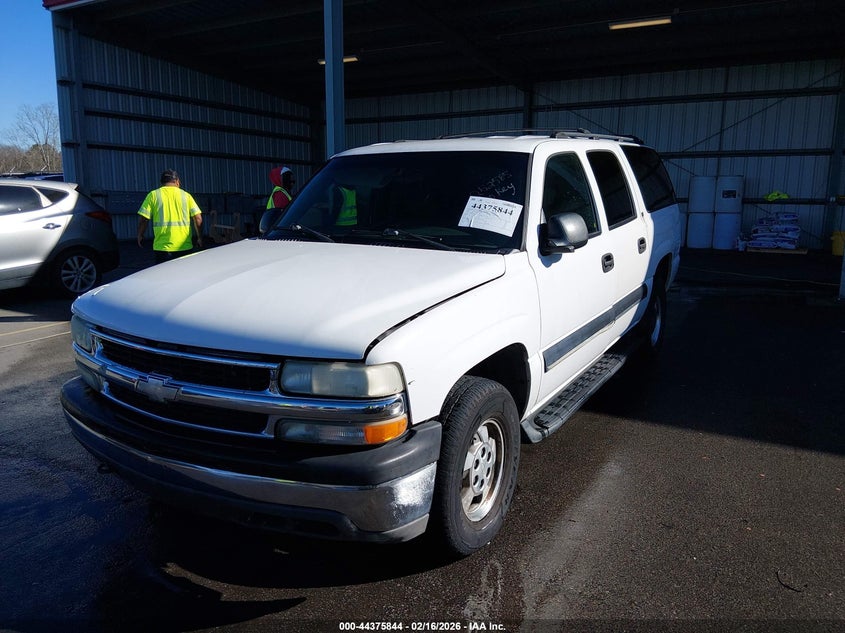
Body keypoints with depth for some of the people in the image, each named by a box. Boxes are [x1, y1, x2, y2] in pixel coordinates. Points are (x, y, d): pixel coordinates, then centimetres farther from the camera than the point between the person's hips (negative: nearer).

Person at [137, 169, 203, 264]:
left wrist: (140, 235, 13)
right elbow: (198, 218, -1)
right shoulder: (186, 195, 5)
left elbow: (143, 219, -3)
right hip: (184, 246, 1)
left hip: (163, 246, -1)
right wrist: (200, 237, 11)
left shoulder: (153, 195, 1)